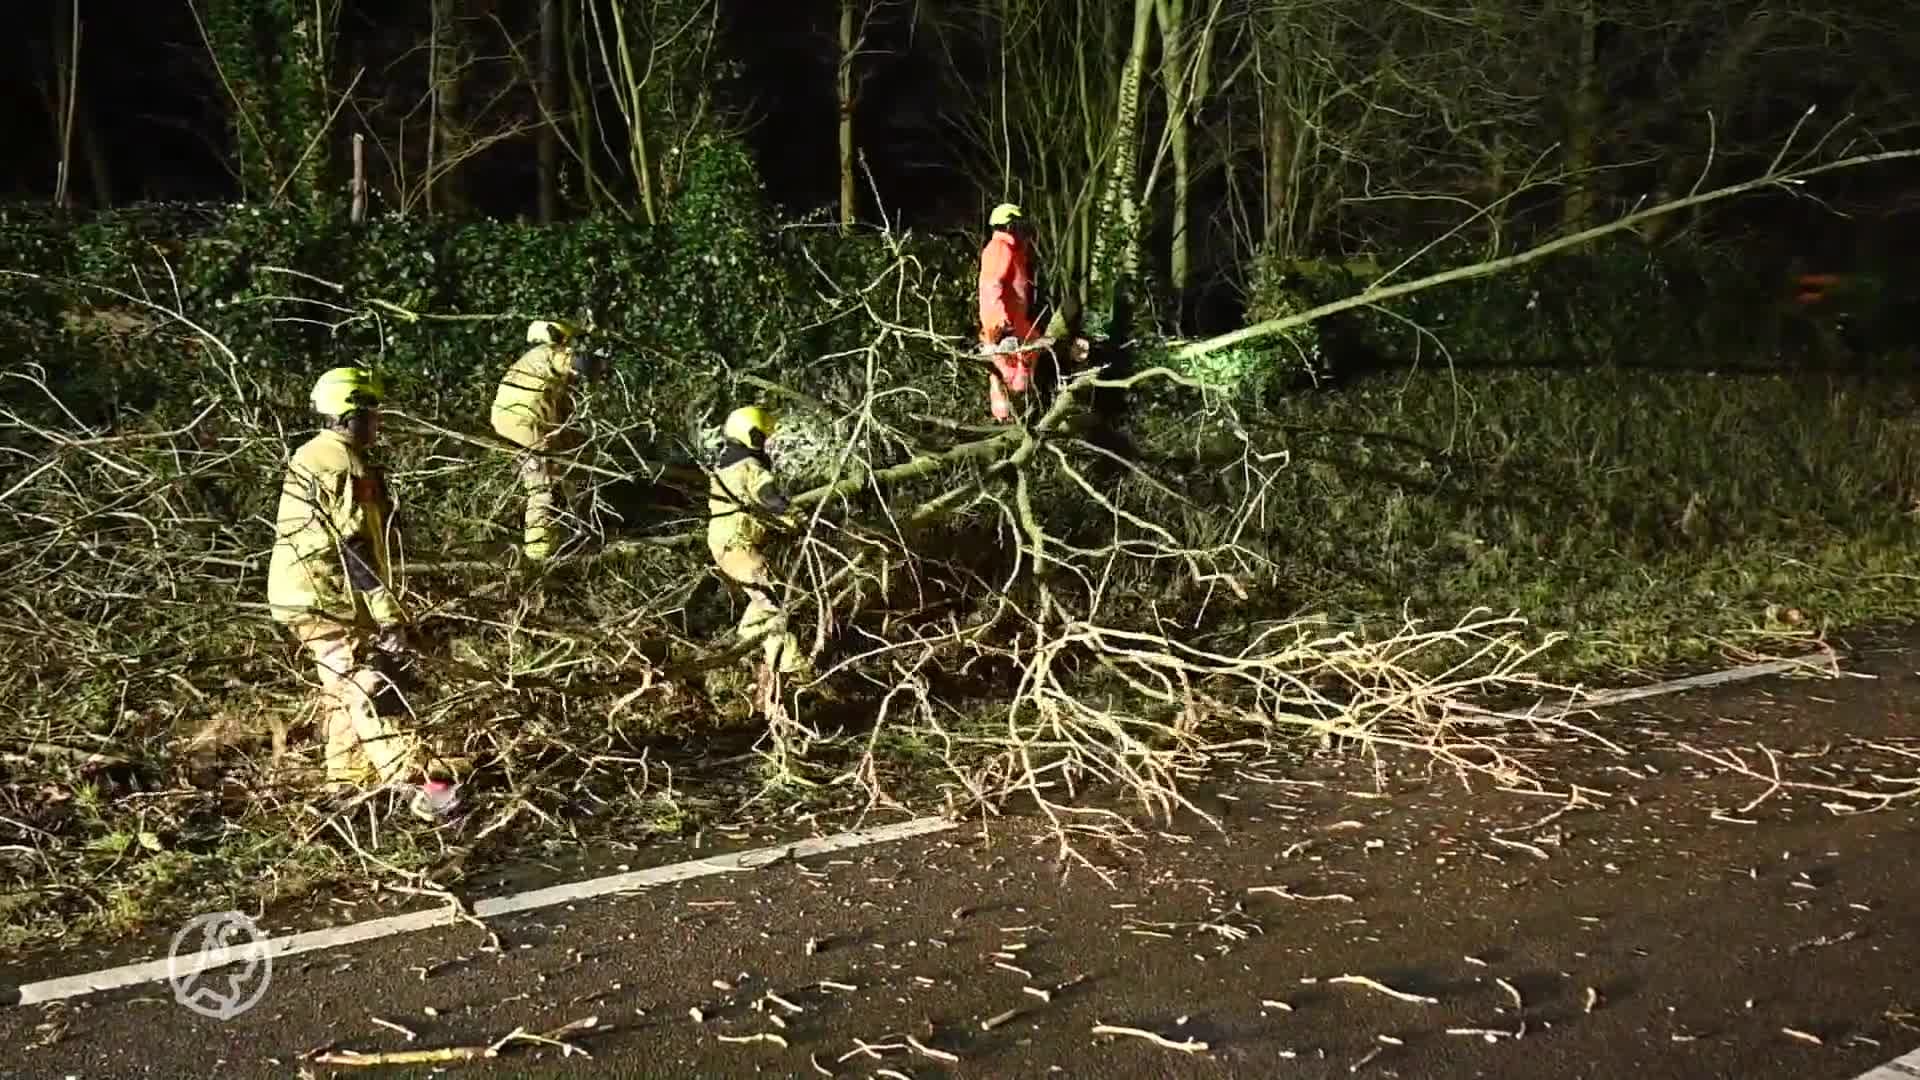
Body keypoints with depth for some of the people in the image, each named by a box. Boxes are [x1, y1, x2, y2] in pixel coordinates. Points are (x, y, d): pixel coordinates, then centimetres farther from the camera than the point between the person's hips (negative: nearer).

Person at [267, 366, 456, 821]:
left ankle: (349, 779, 27)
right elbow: (353, 551, -23)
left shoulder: (313, 456, 15)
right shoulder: (341, 466, -19)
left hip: (312, 595, 10)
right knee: (368, 690, -15)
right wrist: (389, 616, -22)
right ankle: (416, 785, -20)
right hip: (324, 599, -10)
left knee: (345, 689, 18)